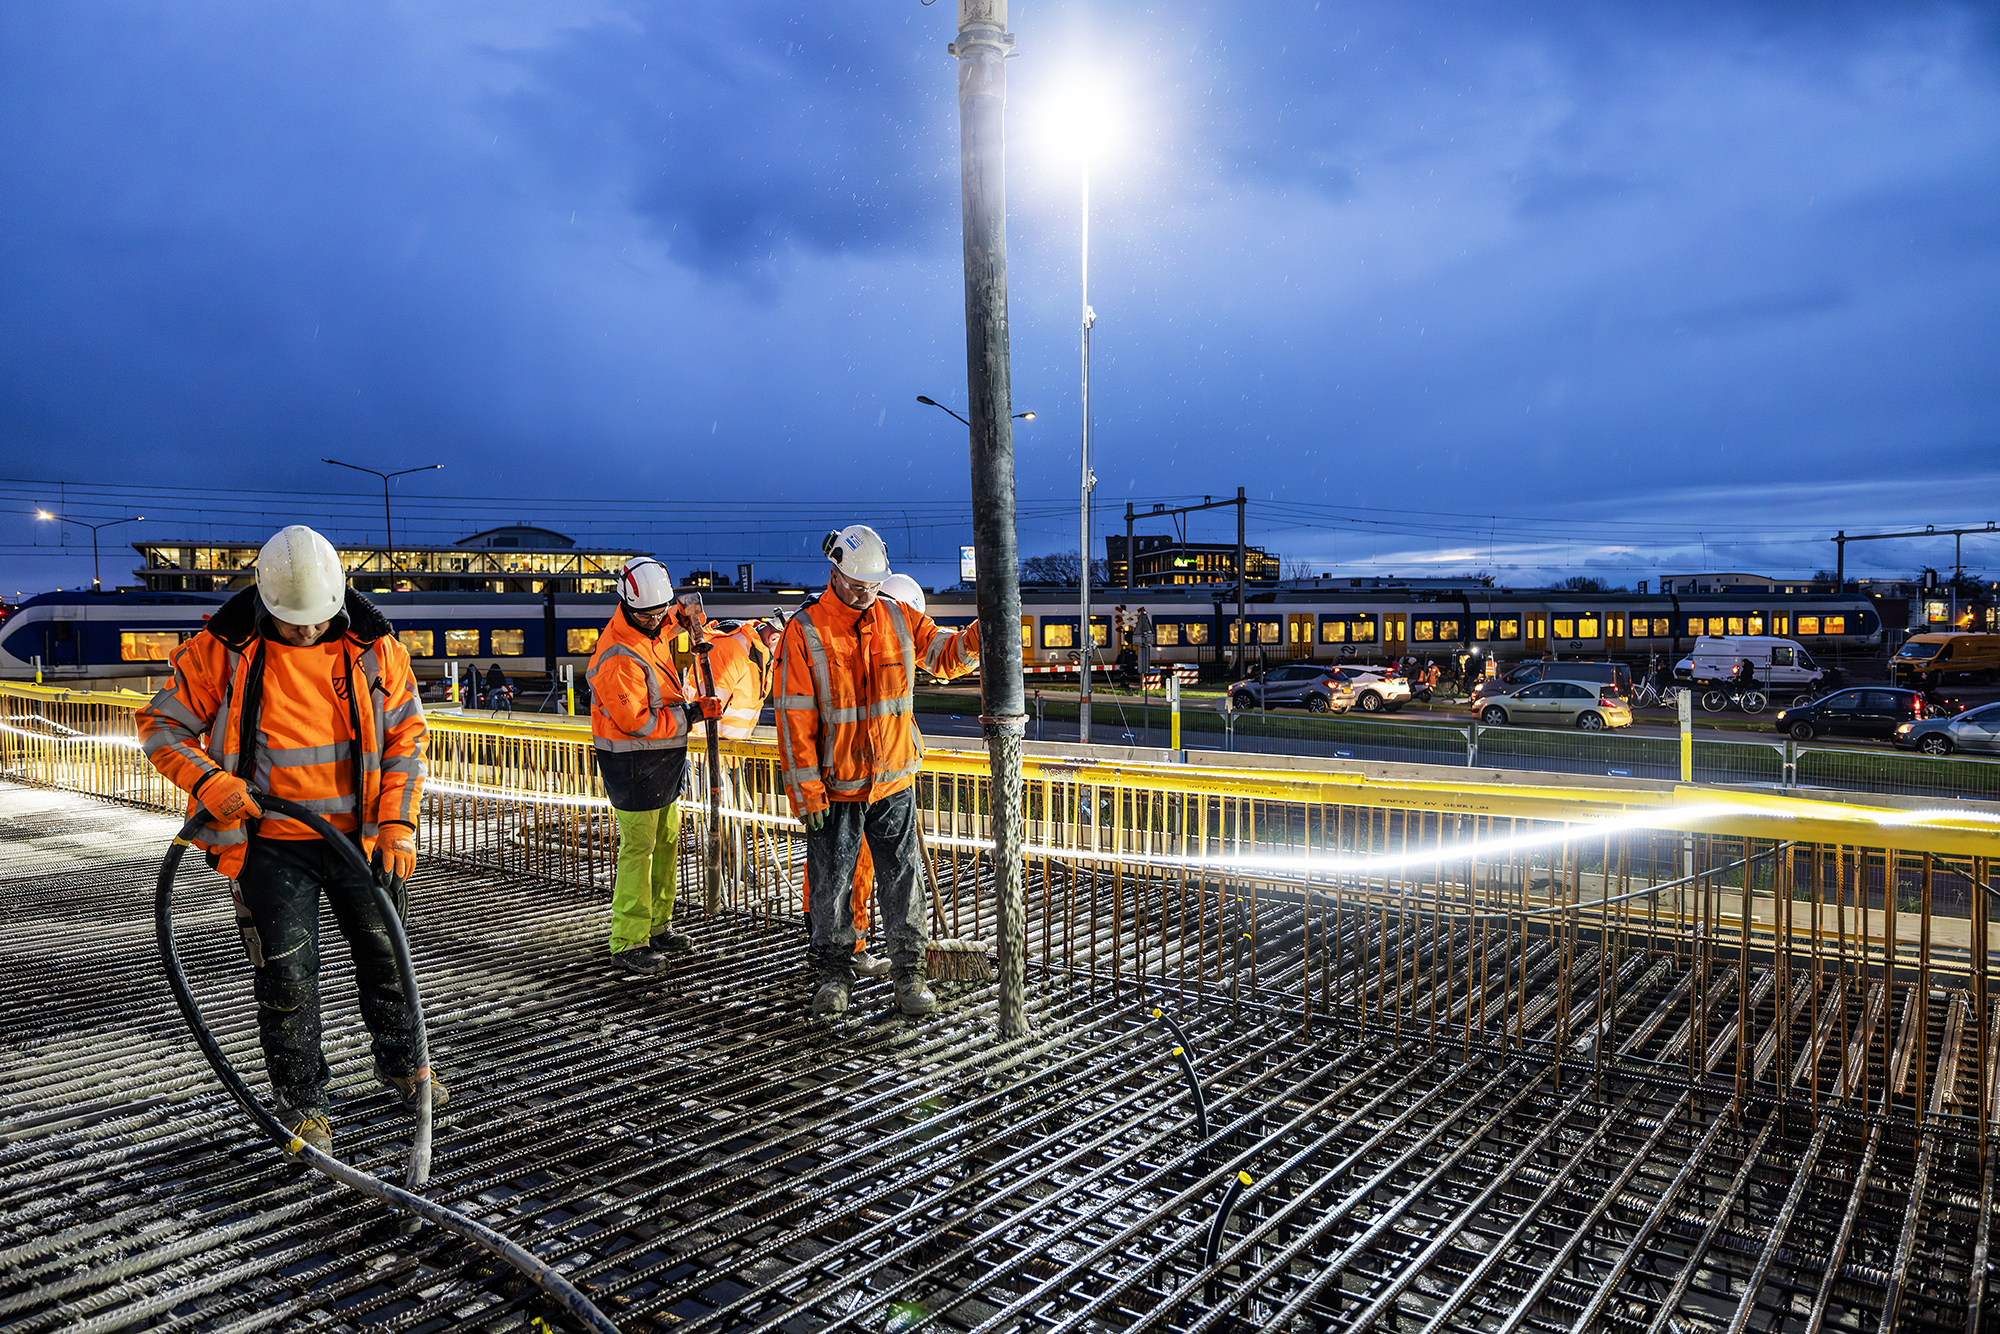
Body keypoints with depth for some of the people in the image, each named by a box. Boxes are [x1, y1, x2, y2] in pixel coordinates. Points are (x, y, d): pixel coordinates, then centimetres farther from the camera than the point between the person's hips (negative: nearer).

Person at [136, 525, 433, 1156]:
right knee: (287, 979, 3)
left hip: (359, 836, 2)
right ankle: (302, 1104, 22)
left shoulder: (374, 645, -6)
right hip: (271, 844, -2)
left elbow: (406, 735, 1)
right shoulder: (222, 649, -10)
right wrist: (209, 780, -19)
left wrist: (397, 824, -6)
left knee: (387, 956, 13)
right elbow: (161, 725, -1)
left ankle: (402, 1064, 36)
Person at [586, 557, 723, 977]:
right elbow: (636, 722, -25)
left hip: (664, 759, 10)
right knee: (638, 848, -5)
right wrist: (692, 712, -22)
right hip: (633, 764, -10)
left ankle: (657, 928, 28)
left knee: (666, 842, 16)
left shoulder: (652, 628, 4)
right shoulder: (619, 657, -24)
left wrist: (680, 614, 10)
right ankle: (627, 943, 4)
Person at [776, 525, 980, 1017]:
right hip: (834, 787, -3)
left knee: (903, 880, 7)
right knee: (830, 884, 9)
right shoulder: (804, 630, -10)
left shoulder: (899, 618, 1)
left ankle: (909, 974, 21)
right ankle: (835, 973, 27)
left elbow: (947, 655, 8)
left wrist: (976, 638, -17)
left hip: (893, 781, 3)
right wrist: (806, 789, -14)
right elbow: (794, 717, -11)